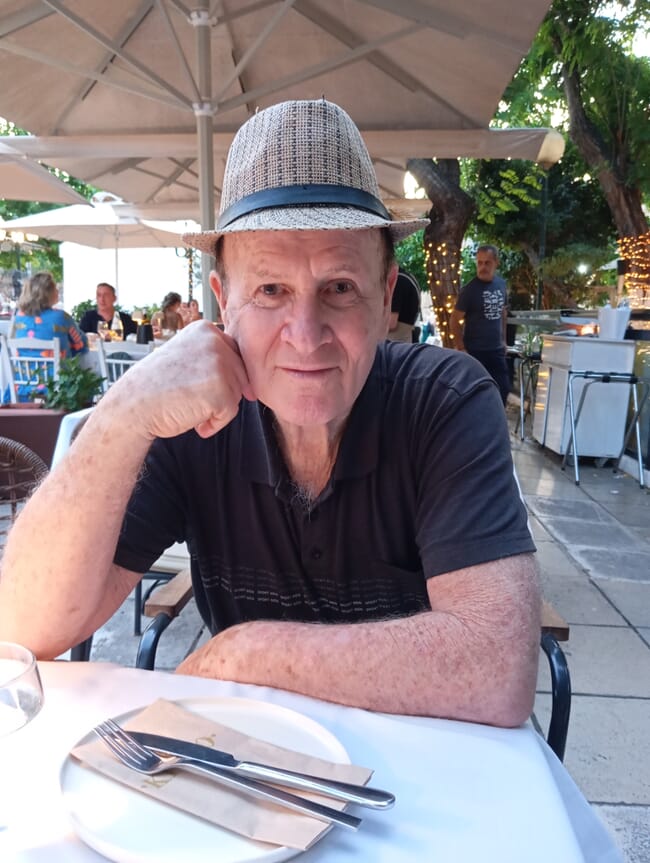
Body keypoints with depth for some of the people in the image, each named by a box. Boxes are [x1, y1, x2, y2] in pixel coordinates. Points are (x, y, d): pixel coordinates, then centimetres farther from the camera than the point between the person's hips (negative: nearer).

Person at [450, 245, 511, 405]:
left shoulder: (501, 284, 5)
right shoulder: (469, 289, -12)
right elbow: (454, 321, -10)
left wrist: (503, 339, 14)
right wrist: (460, 348, -14)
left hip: (496, 350, 5)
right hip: (475, 351, -5)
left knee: (504, 388, 7)